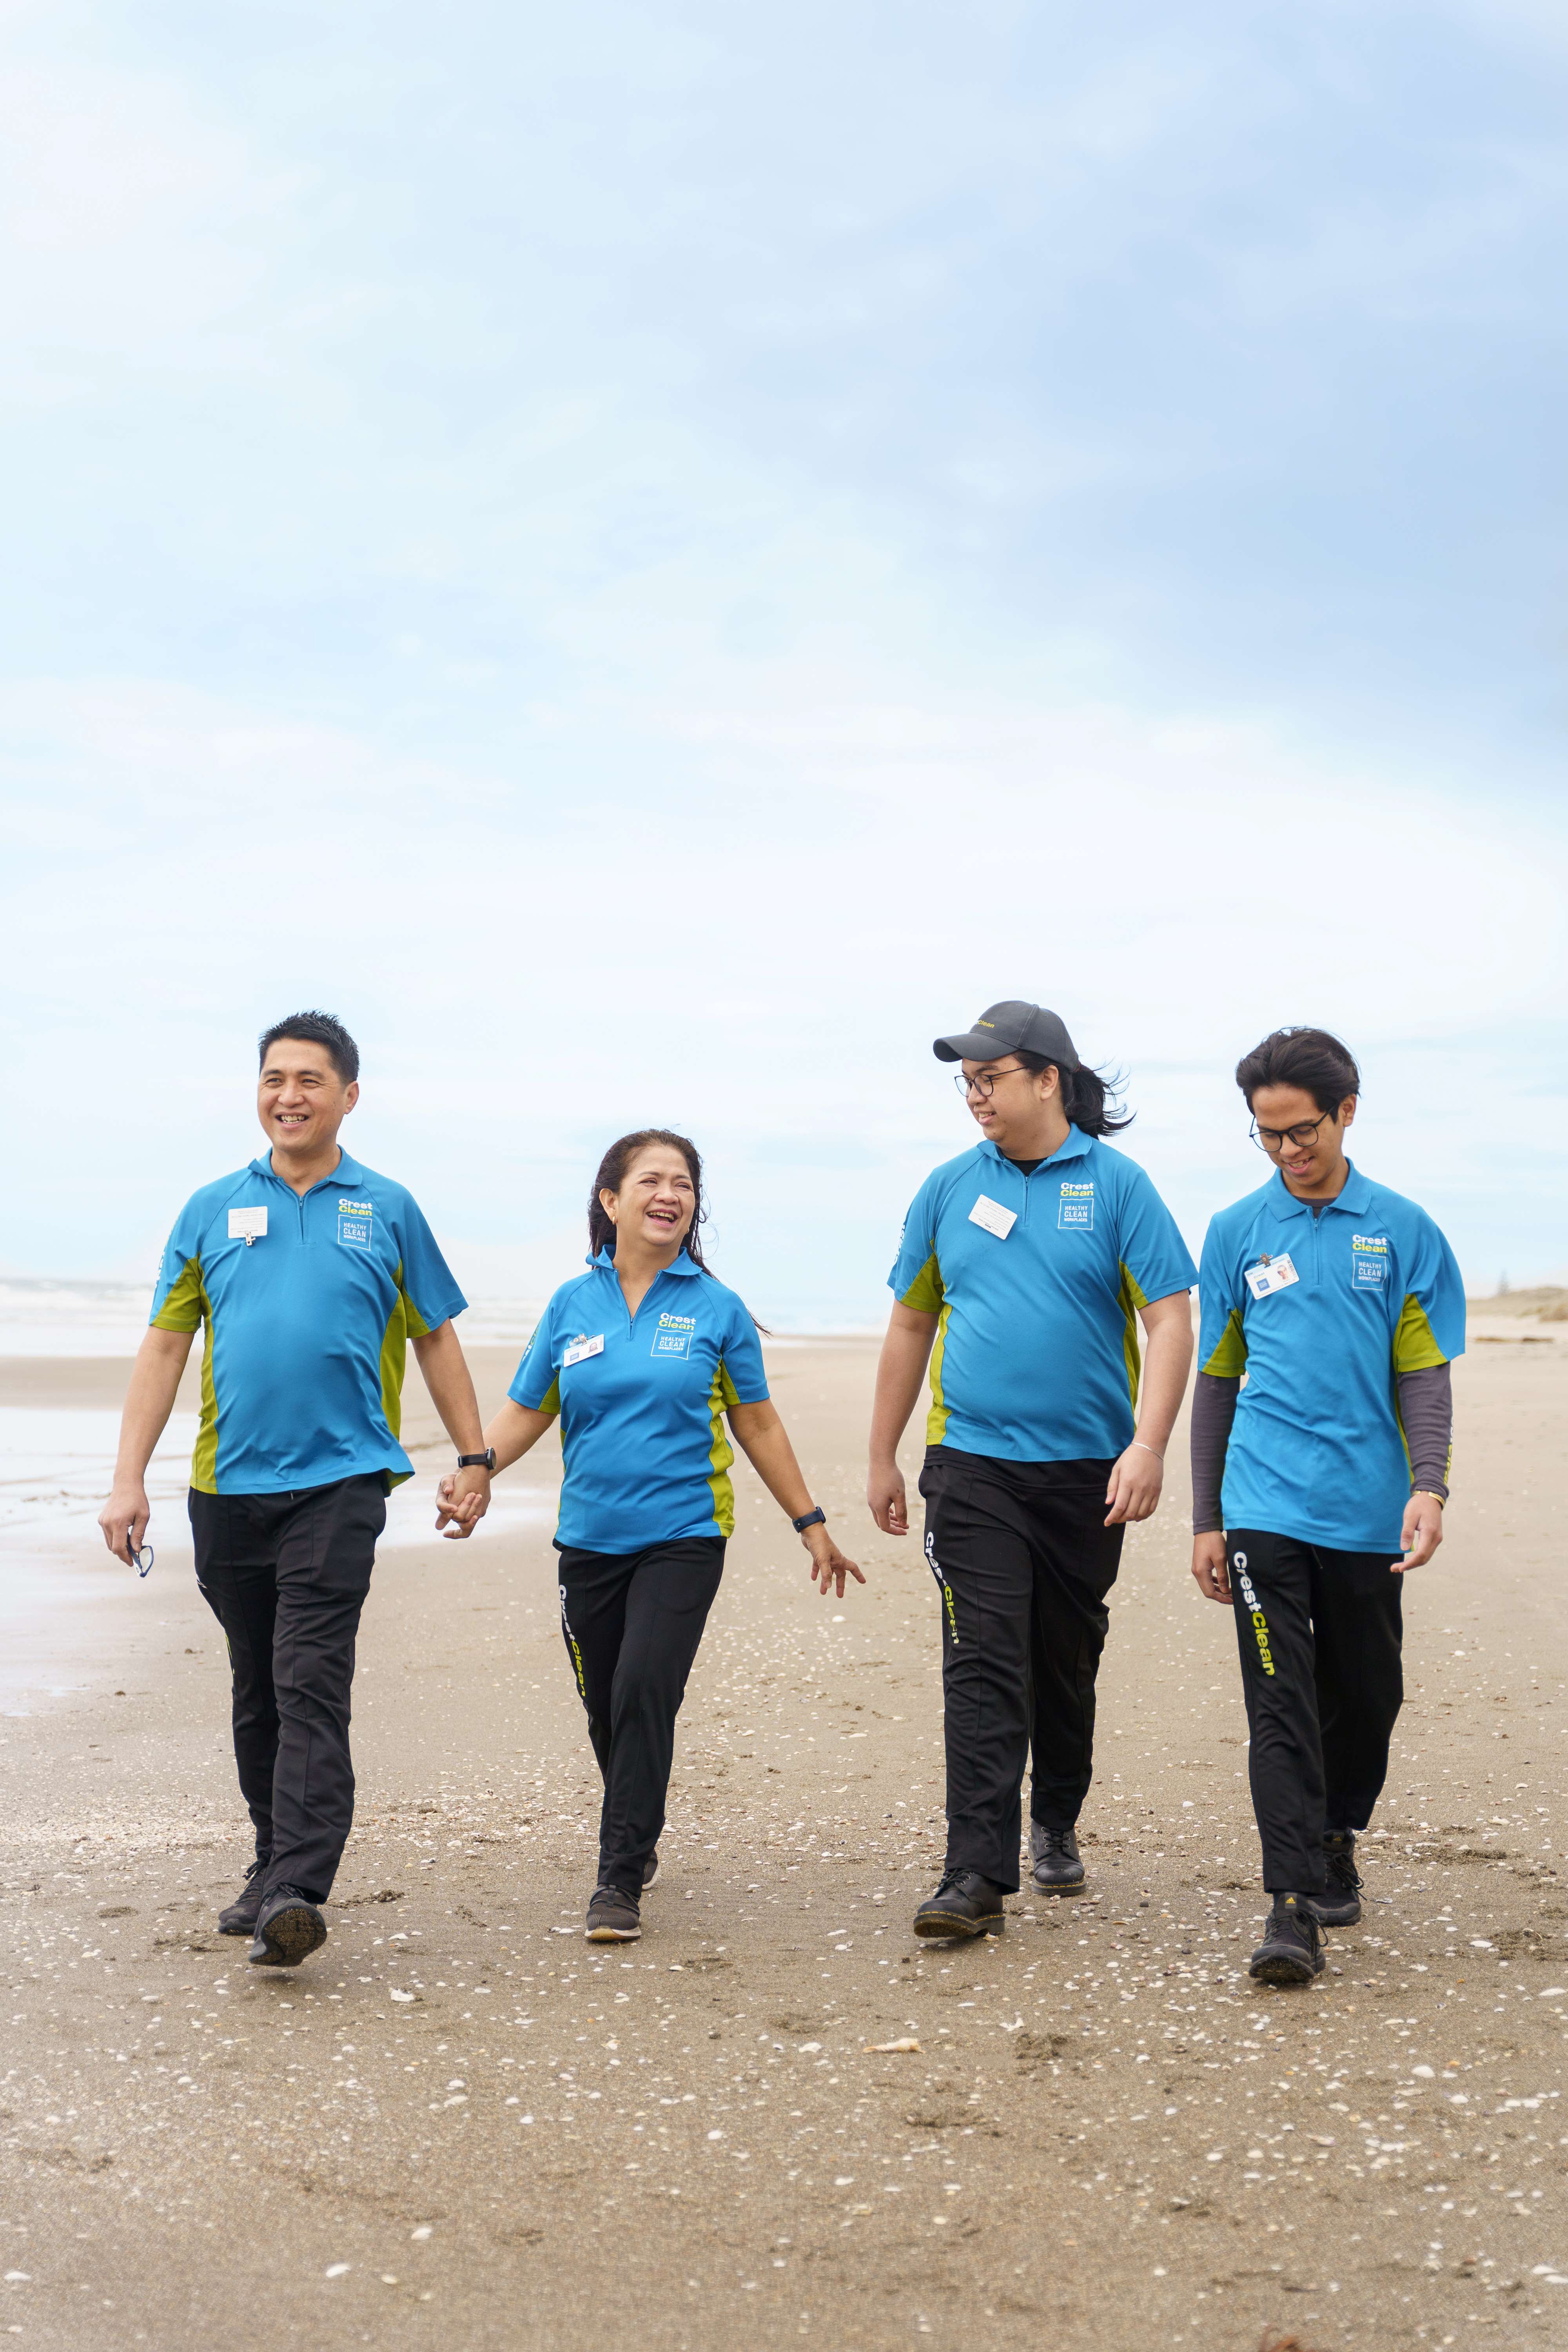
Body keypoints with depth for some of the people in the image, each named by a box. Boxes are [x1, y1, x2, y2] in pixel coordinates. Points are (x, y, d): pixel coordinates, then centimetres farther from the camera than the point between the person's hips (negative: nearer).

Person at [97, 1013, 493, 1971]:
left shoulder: (387, 1210, 6)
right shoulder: (212, 1210, 9)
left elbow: (437, 1339, 12)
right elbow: (166, 1346, 8)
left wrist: (476, 1457, 9)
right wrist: (129, 1479, 2)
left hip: (338, 1481, -3)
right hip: (227, 1486, 3)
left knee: (311, 1686, -12)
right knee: (258, 1693, 13)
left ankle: (297, 1893, -16)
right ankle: (274, 1862, 27)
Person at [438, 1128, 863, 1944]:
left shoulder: (716, 1309, 1)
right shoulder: (571, 1305, 5)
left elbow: (757, 1425, 8)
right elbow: (524, 1413, 7)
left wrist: (810, 1524, 10)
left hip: (684, 1534, -2)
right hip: (590, 1539, 3)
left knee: (645, 1691, -15)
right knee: (606, 1707, 10)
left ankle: (619, 1880, -7)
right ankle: (639, 1836, 36)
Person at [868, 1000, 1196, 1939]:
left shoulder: (1116, 1185, -2)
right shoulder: (949, 1189, 6)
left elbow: (1170, 1319, -7)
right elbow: (911, 1325, 14)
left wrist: (1148, 1446, -18)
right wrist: (884, 1458, 14)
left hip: (1088, 1471, 0)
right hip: (973, 1464, 1)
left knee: (1068, 1663, 14)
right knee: (983, 1665, -8)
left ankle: (1057, 1825, 36)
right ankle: (978, 1875, -9)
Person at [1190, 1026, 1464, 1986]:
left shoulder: (1401, 1230, 3)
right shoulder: (1237, 1232, 6)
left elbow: (1423, 1369, 2)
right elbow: (1216, 1379, 11)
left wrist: (1429, 1486, -13)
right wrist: (1206, 1520, 10)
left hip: (1368, 1512, 1)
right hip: (1267, 1507, -1)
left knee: (1367, 1697, 12)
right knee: (1282, 1703, -7)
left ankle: (1338, 1839, 36)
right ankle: (1297, 1903, -5)